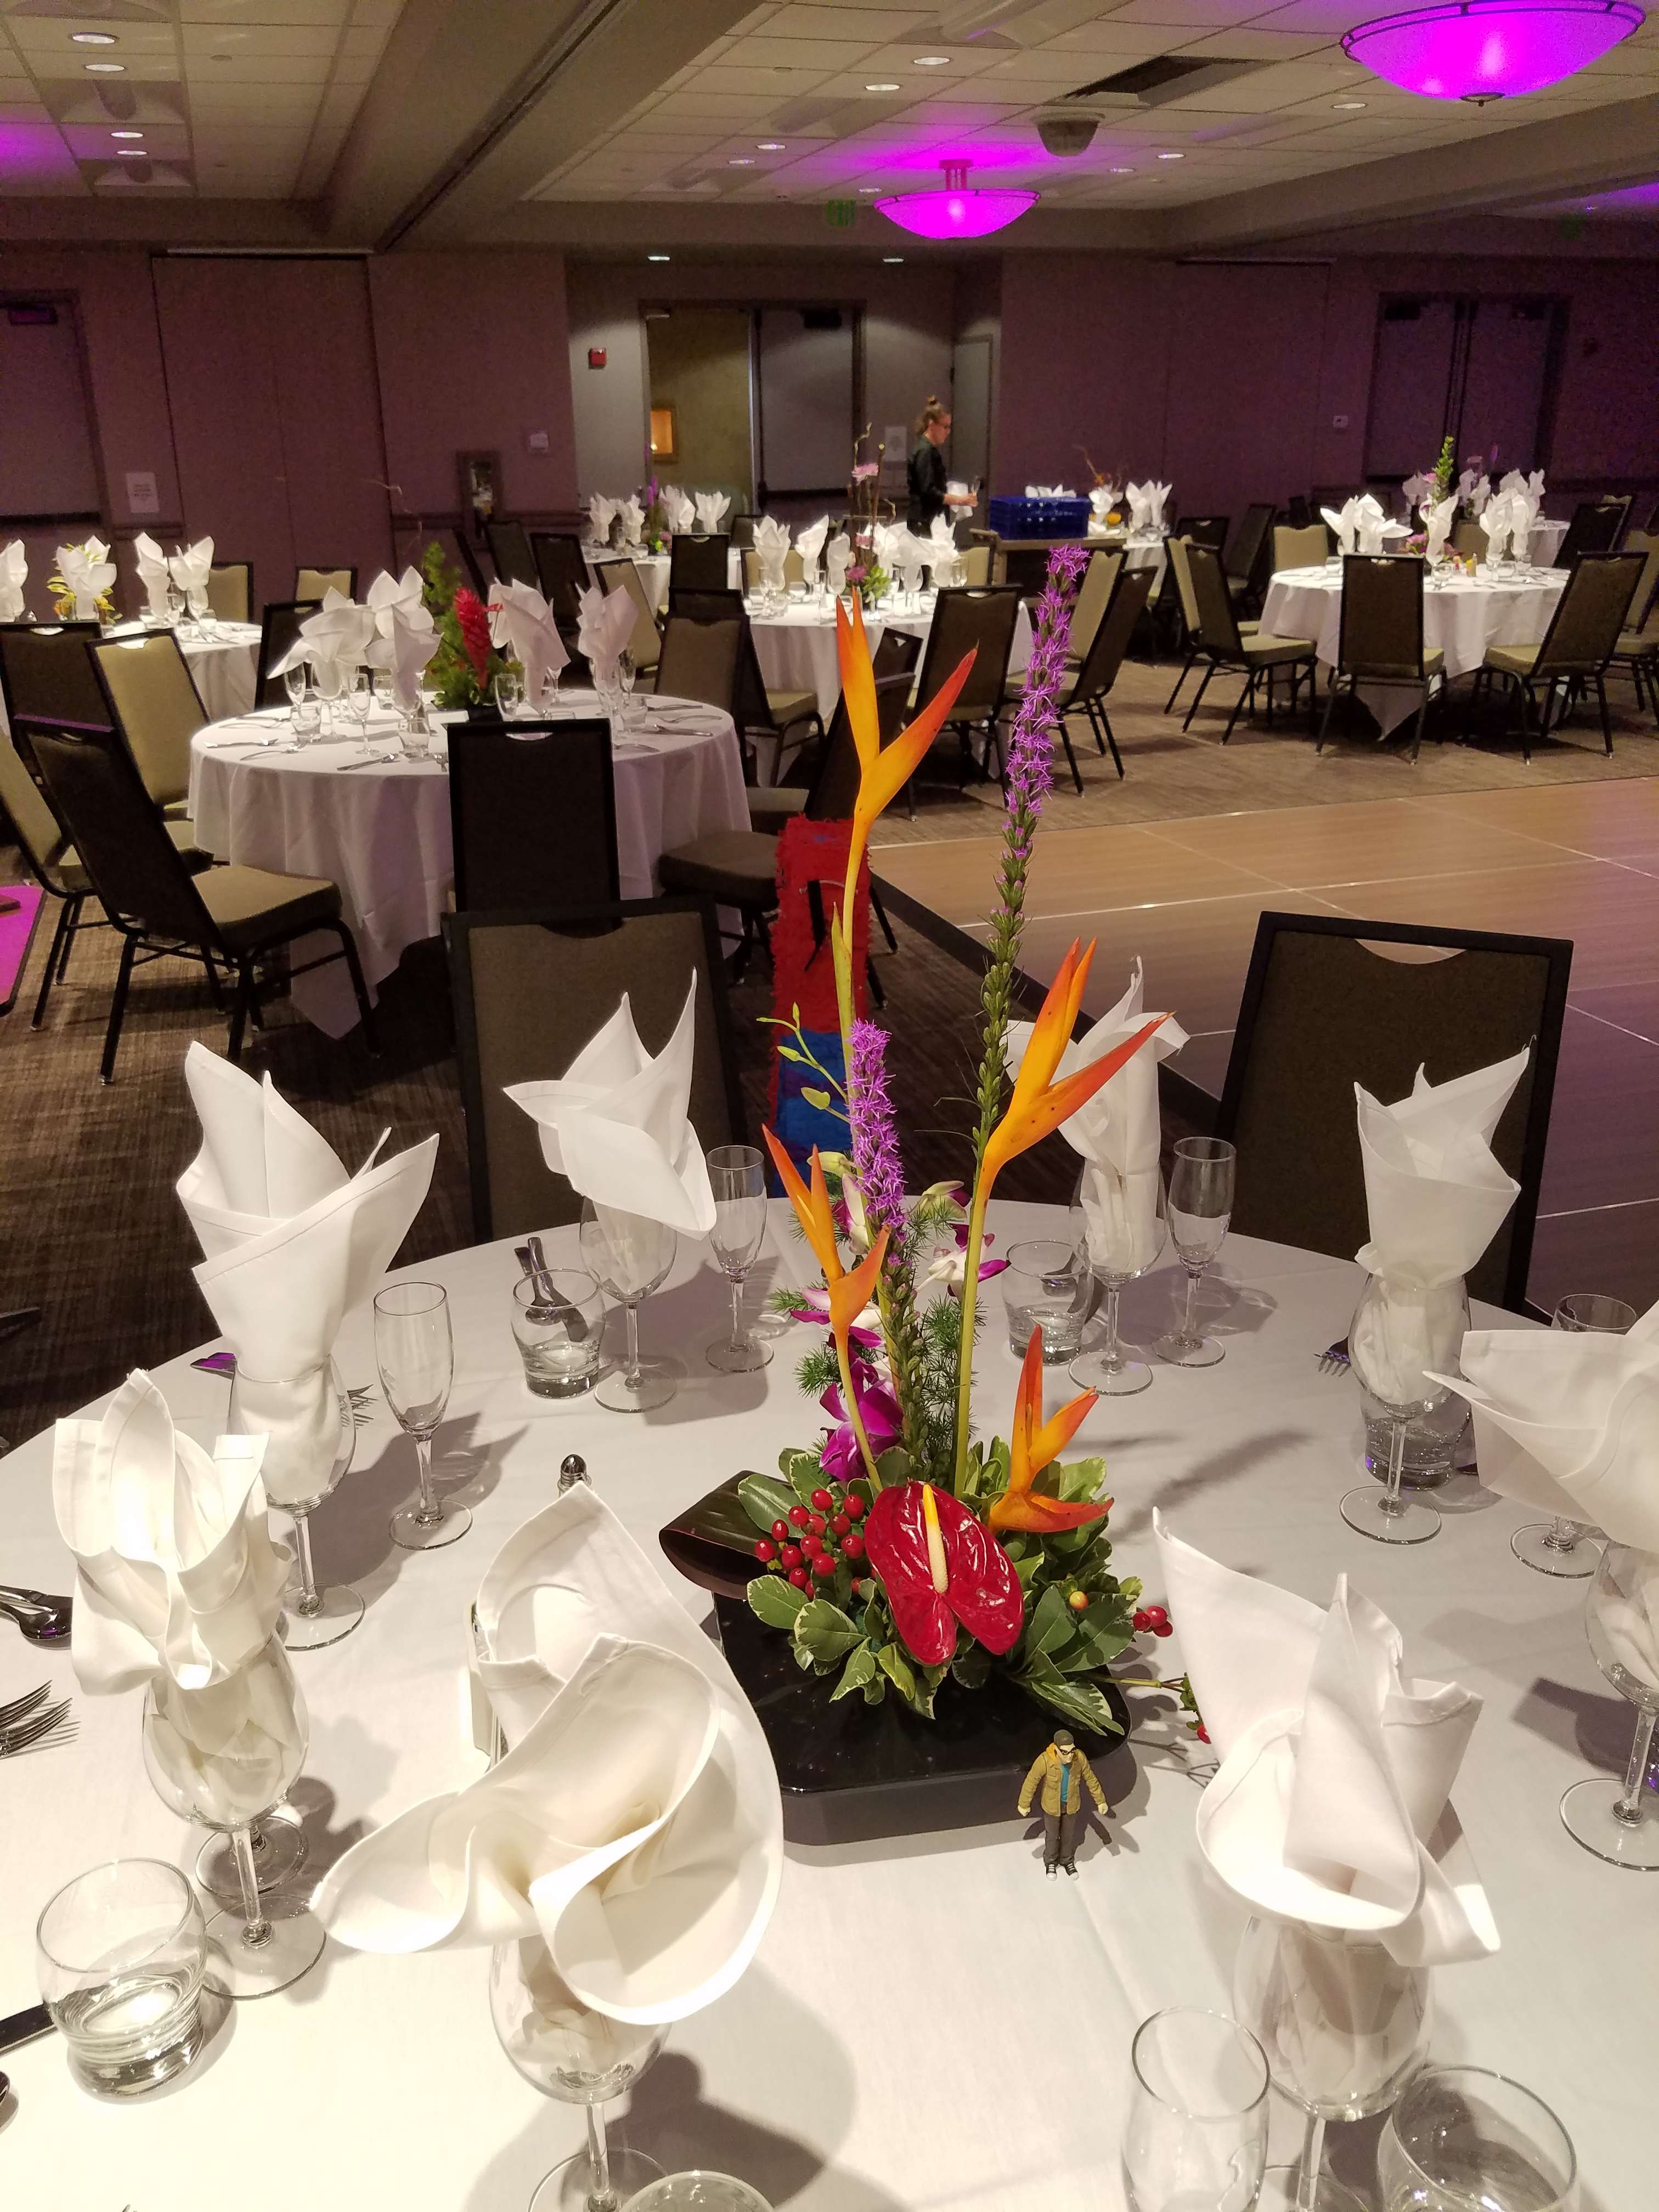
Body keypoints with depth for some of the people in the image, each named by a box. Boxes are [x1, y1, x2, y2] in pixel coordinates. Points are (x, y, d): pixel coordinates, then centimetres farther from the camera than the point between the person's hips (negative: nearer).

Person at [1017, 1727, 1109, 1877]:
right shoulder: (1045, 1761, -36)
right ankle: (1050, 1862, 51)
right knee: (1052, 1835, 22)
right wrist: (1024, 1804, -6)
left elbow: (1090, 1779, -9)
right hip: (1052, 1806, -2)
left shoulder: (1079, 1758, -28)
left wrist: (1100, 1801, 2)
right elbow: (1031, 1781, -19)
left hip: (1072, 1805, 2)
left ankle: (1068, 1861, 52)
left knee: (1070, 1835, 24)